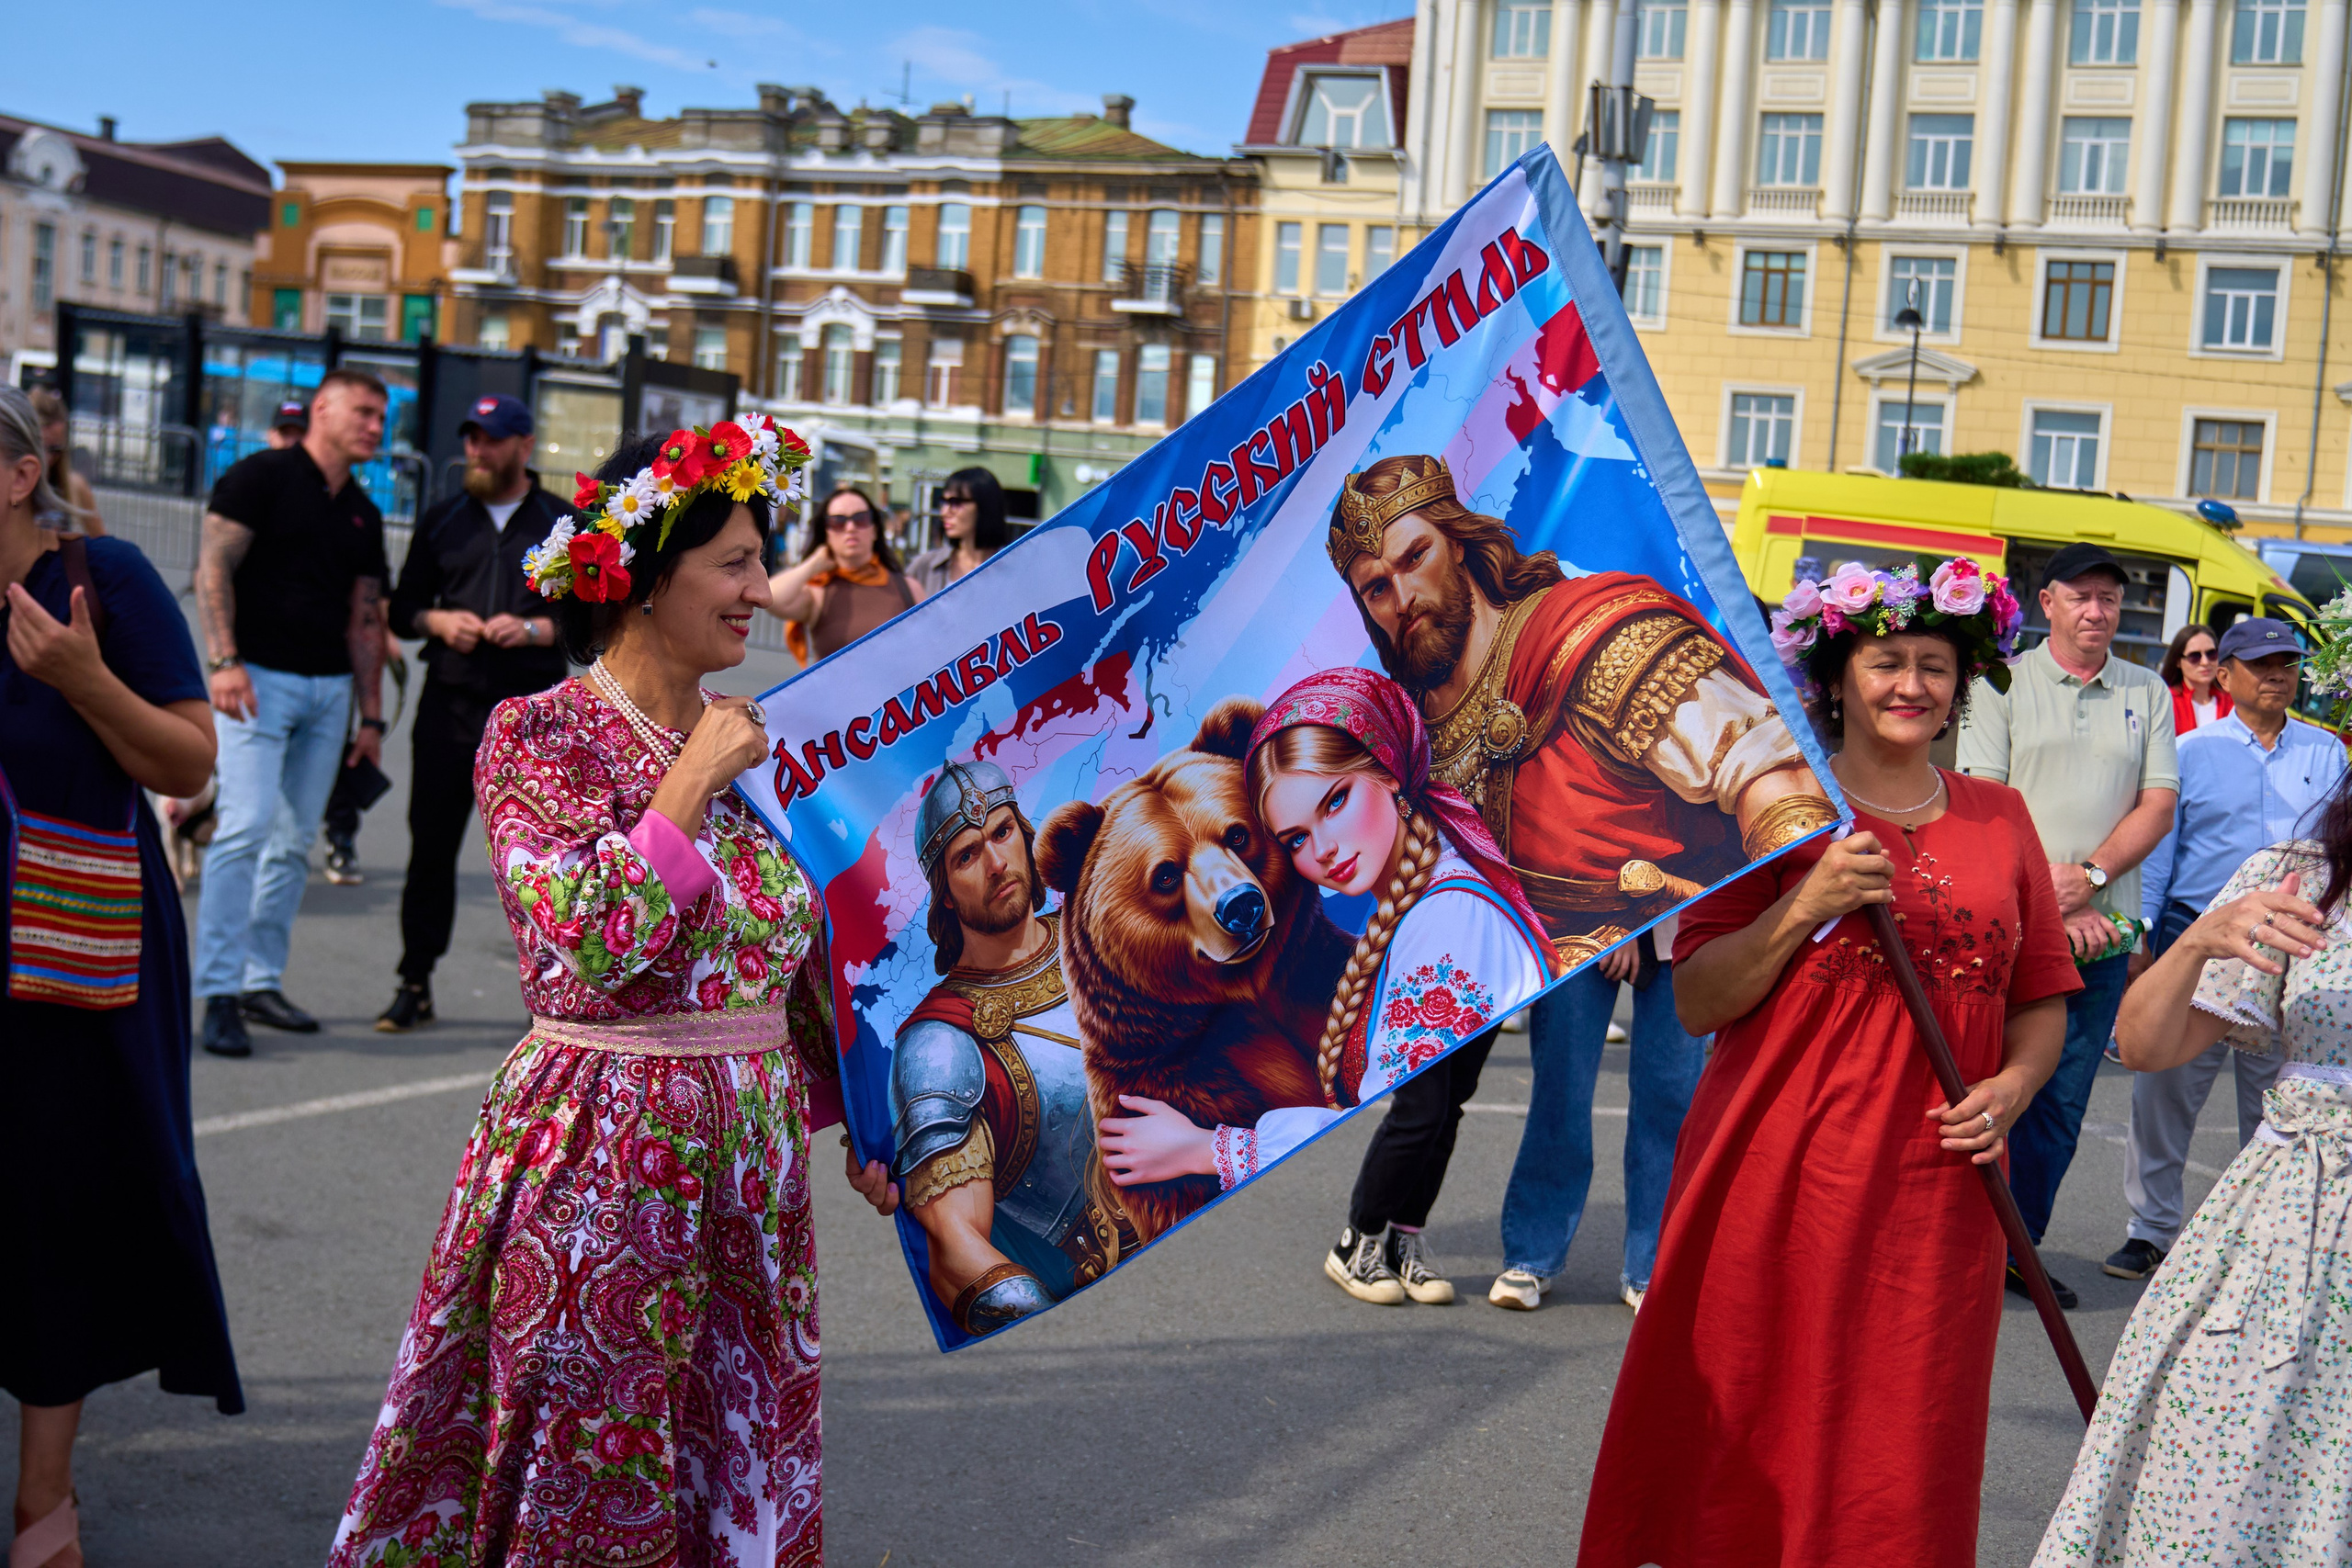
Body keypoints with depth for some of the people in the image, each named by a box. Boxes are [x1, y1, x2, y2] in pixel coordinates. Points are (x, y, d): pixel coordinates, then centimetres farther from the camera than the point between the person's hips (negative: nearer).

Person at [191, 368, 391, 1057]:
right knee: (247, 826, -15)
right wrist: (225, 660, -19)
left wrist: (371, 715, 13)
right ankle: (218, 992, -12)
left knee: (294, 842, 8)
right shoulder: (262, 477, -2)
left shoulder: (363, 513, 17)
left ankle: (263, 980, 16)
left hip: (330, 690, 7)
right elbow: (214, 567, -9)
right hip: (260, 679, -7)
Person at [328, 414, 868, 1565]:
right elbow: (587, 948, -22)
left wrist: (853, 1111, 14)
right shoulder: (537, 735, -9)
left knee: (739, 1463, 13)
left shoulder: (747, 740, 9)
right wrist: (689, 788, -16)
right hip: (599, 1154, -6)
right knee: (583, 1464, 5)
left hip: (748, 1149, 6)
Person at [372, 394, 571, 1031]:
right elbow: (402, 608, 17)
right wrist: (437, 621, -4)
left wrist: (535, 630, -14)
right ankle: (415, 985, 13)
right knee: (431, 847, 4)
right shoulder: (443, 522, 15)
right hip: (450, 707, 3)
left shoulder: (565, 525, 6)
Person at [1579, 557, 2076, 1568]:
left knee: (1904, 1450, 6)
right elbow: (1697, 1003, -3)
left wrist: (2012, 1087, -4)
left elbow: (2043, 998, 16)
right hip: (1782, 1179, -3)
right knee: (1752, 1437, 3)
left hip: (1936, 1191, 3)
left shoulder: (1998, 817, 11)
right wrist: (1807, 904, -15)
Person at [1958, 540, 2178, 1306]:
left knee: (2063, 1101, 5)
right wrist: (2048, 900, -12)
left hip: (2102, 928, 3)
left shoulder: (2147, 693, 12)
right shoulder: (2004, 683, 2)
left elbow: (2159, 807, 6)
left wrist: (2088, 877, -9)